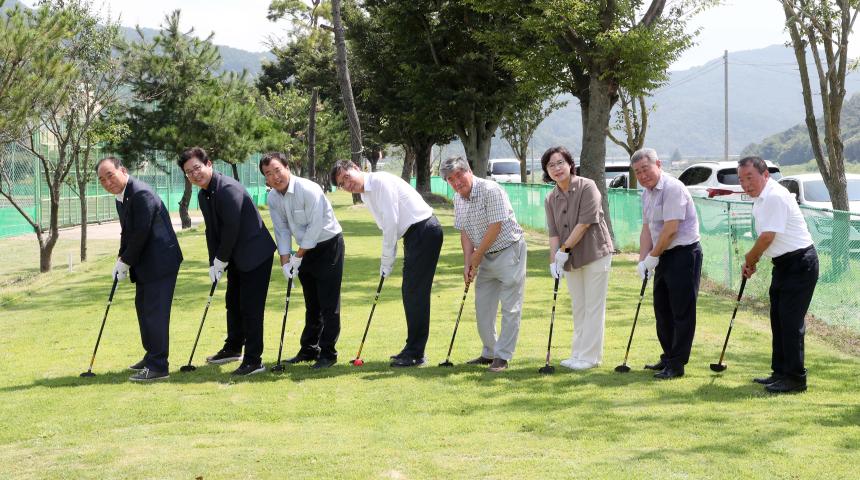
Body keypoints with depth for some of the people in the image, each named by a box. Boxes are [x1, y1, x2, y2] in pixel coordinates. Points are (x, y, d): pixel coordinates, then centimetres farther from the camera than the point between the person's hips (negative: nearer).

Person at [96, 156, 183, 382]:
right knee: (143, 307, 18)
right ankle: (151, 357, 30)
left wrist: (125, 262, -13)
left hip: (160, 260, -10)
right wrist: (121, 260, 4)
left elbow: (141, 233, -22)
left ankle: (158, 366, -5)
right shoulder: (121, 198, 11)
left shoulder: (141, 194, -21)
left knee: (155, 312, -9)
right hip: (145, 263, 10)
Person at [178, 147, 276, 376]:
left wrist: (220, 260, -14)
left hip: (255, 253, -10)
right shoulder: (203, 195, 7)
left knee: (250, 307, -8)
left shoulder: (228, 189, -22)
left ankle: (253, 360, -3)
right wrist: (213, 262, 2)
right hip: (236, 257, 10)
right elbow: (212, 231, 11)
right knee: (233, 303, 20)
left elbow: (231, 228, -23)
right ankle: (233, 348, 37)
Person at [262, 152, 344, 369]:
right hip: (305, 249, 7)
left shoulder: (309, 190, -25)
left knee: (329, 303, -7)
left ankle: (328, 353, -1)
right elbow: (282, 230, 1)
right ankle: (309, 350, 23)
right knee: (311, 303, 15)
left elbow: (315, 227, -23)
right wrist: (285, 261, -10)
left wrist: (298, 256, -16)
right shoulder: (272, 198, -3)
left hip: (328, 244, -7)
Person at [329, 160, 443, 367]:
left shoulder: (381, 181, -16)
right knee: (409, 292, 12)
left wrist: (387, 260, -12)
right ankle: (413, 349, 20)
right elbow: (387, 226, 16)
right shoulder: (365, 195, 14)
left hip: (424, 231, -10)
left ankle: (415, 354, -6)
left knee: (415, 292, -9)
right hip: (413, 234, 10)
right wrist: (387, 260, 5)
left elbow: (391, 222, -19)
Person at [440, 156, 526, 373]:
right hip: (486, 257, 8)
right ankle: (489, 353, 23)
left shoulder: (491, 190, -21)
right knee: (483, 306, 11)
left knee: (510, 308, -6)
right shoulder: (458, 199, 4)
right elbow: (465, 232, 8)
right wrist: (467, 263, -4)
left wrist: (476, 257, -12)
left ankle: (503, 357, -2)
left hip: (509, 251, -8)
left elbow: (495, 227, -21)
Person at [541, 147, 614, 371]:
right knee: (578, 308, 14)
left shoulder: (587, 187, -12)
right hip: (571, 259, 6)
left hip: (595, 254, -6)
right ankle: (578, 354, 22)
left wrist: (565, 249, -17)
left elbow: (585, 223, -18)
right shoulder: (551, 198, 5)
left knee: (593, 307, -2)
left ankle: (590, 356, 2)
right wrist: (553, 259, -11)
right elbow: (553, 232, 2)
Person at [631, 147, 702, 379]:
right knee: (662, 308, 16)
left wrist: (653, 256, -12)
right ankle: (668, 358, 27)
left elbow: (670, 230, -21)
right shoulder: (647, 193, 12)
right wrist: (642, 259, 3)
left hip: (684, 254, -10)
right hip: (664, 256, 10)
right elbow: (647, 229, 13)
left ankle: (676, 365, -2)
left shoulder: (672, 188, -18)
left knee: (682, 311, -4)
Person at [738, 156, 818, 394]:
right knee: (779, 319, 14)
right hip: (784, 264, 10)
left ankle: (795, 378, -4)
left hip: (799, 264, -10)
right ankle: (781, 372, 22)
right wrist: (751, 261, 11)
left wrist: (749, 260, -7)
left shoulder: (775, 197, -21)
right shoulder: (761, 197, 11)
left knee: (791, 321, -9)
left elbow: (767, 238, -23)